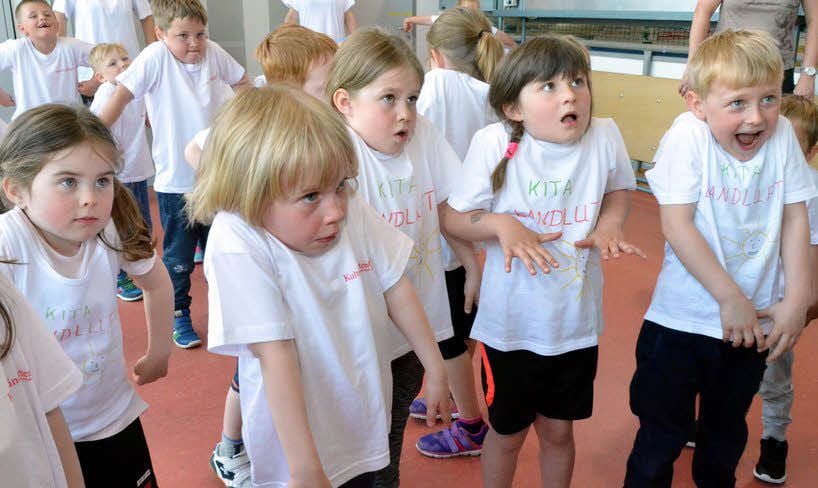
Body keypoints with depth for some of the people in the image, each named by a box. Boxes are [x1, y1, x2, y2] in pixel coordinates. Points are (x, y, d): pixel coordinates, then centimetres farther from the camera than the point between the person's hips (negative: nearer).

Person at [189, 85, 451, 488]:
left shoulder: (353, 213, -13)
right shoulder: (238, 245, -27)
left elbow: (395, 288, 0)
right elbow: (276, 356, -29)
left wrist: (435, 368, 8)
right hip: (298, 441, -5)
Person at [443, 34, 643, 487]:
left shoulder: (605, 136, -11)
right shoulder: (494, 143, -19)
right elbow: (453, 217, -9)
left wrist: (607, 225, -9)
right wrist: (501, 224, -27)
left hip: (577, 323, 2)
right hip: (510, 325, -2)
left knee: (558, 431, 21)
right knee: (507, 432, 18)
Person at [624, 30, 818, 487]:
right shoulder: (688, 135, -18)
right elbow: (676, 226, -20)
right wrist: (730, 298, -19)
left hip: (754, 322, 4)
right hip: (683, 320, -4)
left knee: (727, 432, 25)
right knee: (662, 434, 9)